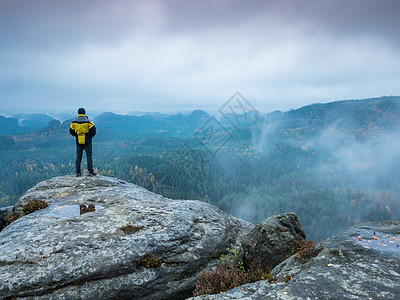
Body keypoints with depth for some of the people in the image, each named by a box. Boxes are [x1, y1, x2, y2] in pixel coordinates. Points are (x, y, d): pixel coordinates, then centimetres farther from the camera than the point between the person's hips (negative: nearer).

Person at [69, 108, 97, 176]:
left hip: (78, 142, 3)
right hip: (87, 142, -3)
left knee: (78, 156, 9)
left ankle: (78, 172, 8)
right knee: (89, 156, 1)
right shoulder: (88, 121, -10)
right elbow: (93, 131, -12)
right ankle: (90, 171, 0)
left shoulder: (74, 121, 2)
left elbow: (71, 131, 7)